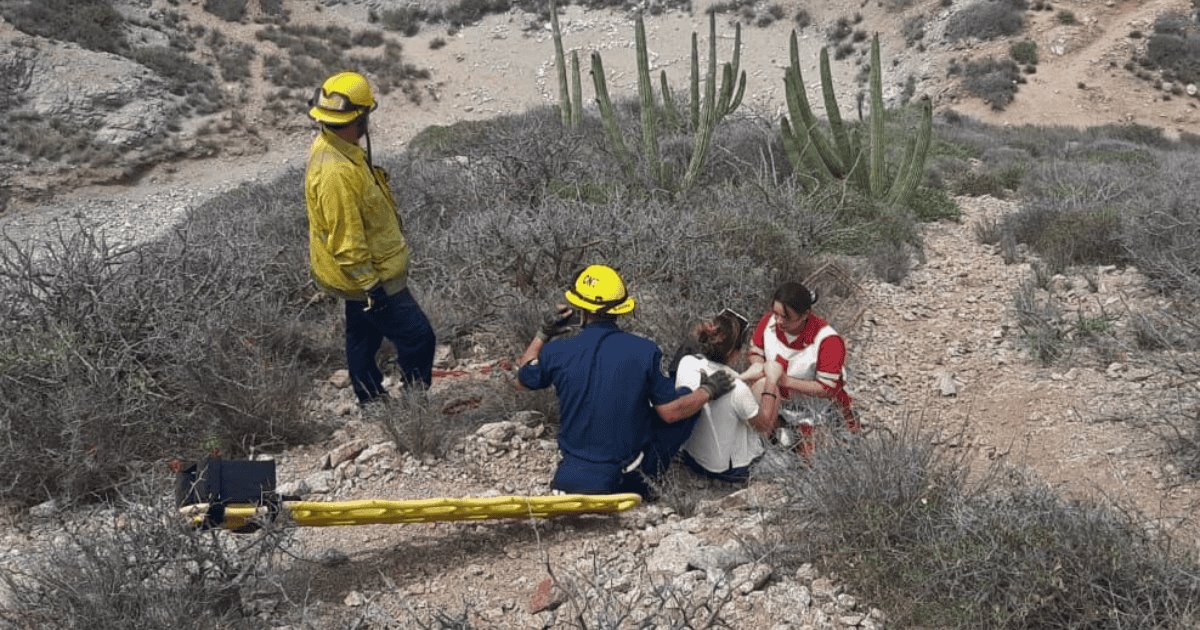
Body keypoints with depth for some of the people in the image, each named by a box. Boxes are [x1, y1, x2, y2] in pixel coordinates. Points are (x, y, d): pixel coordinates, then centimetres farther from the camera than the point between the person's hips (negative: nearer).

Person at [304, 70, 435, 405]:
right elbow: (346, 242, -28)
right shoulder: (336, 171, -32)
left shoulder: (331, 146, 1)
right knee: (417, 337, -1)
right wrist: (371, 286, -21)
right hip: (370, 275, -10)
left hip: (364, 271, 10)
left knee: (364, 336, 23)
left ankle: (371, 401, 39)